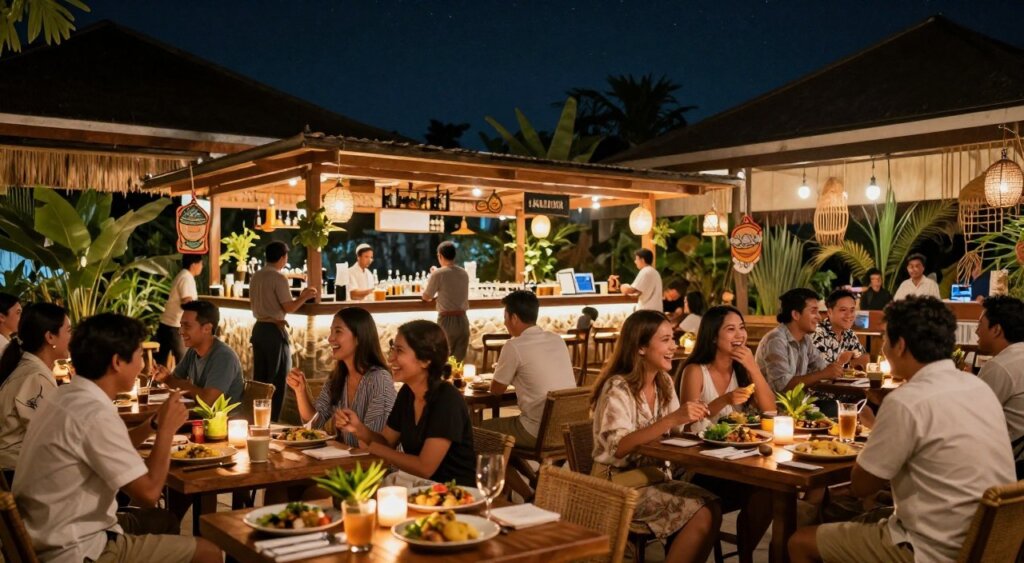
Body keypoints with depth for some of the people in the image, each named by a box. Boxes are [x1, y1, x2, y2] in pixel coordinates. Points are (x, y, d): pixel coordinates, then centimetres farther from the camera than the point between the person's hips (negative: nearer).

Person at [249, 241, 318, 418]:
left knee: (259, 377, 13)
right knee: (278, 378, 2)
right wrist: (304, 297, -2)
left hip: (258, 328, 7)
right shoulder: (279, 278, -14)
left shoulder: (255, 277, 8)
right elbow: (289, 308, -16)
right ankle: (273, 419, 4)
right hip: (275, 330, -7)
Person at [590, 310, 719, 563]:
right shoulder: (617, 389, -16)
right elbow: (618, 447, -27)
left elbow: (677, 432, 9)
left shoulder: (664, 383, 7)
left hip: (652, 475, 7)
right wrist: (671, 419, -34)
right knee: (701, 514, -21)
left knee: (711, 507, -18)